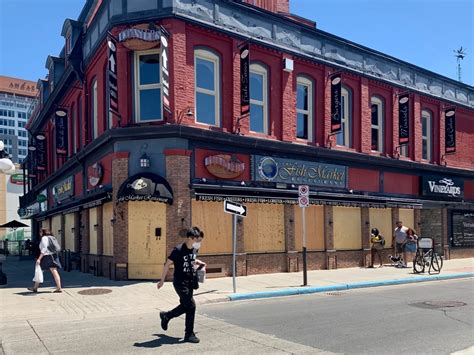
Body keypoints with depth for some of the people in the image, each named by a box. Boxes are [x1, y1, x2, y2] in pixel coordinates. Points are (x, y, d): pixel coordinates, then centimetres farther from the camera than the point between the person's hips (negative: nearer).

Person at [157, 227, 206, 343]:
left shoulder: (194, 250, 2)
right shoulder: (178, 250, -19)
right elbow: (168, 264, -10)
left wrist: (198, 262, 4)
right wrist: (162, 280, -6)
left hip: (190, 282, 8)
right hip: (180, 282, -8)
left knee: (185, 306, 15)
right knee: (191, 305, -12)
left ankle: (166, 316, 41)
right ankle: (189, 334, 1)